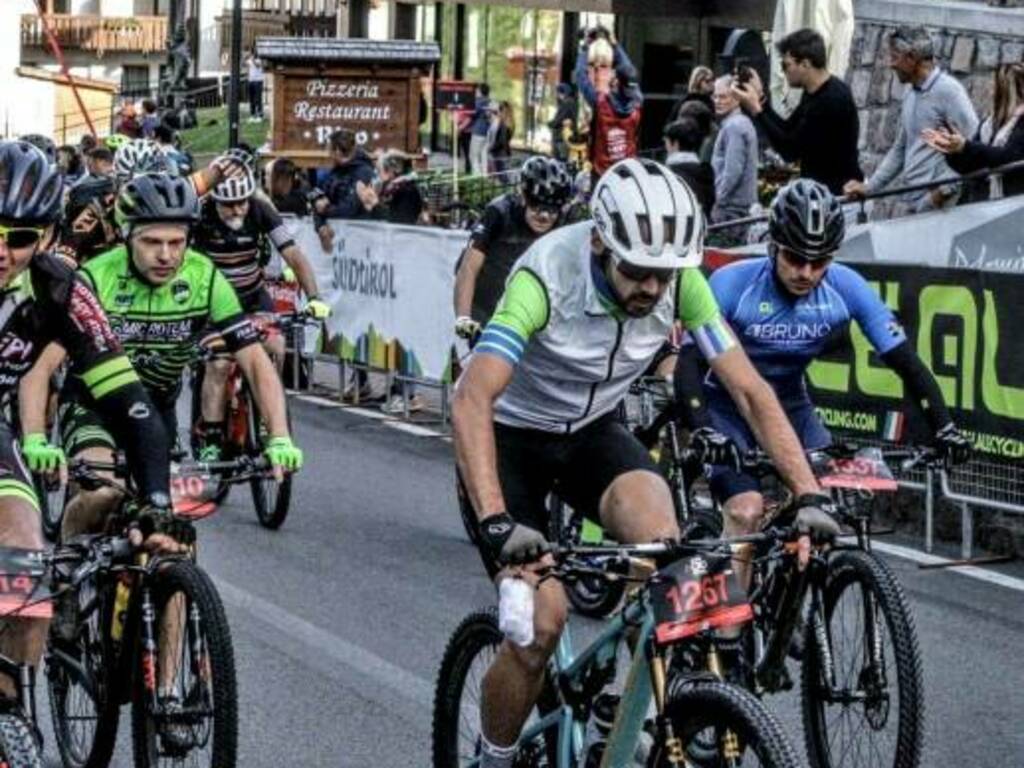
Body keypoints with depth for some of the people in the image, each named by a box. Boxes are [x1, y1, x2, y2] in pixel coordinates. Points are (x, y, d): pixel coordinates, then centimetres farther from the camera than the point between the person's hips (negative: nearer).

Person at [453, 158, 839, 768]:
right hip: (512, 436, -3)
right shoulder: (549, 276, -33)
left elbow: (752, 390, -14)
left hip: (594, 431, 4)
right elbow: (472, 400, -41)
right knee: (541, 620, -16)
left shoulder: (681, 281, -19)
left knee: (668, 553, -26)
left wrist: (809, 494, -26)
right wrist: (495, 523, -53)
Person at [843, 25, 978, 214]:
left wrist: (945, 189, -16)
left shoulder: (947, 90, -10)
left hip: (934, 203, -8)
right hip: (907, 202, 8)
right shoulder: (911, 95, 17)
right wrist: (869, 187, 17)